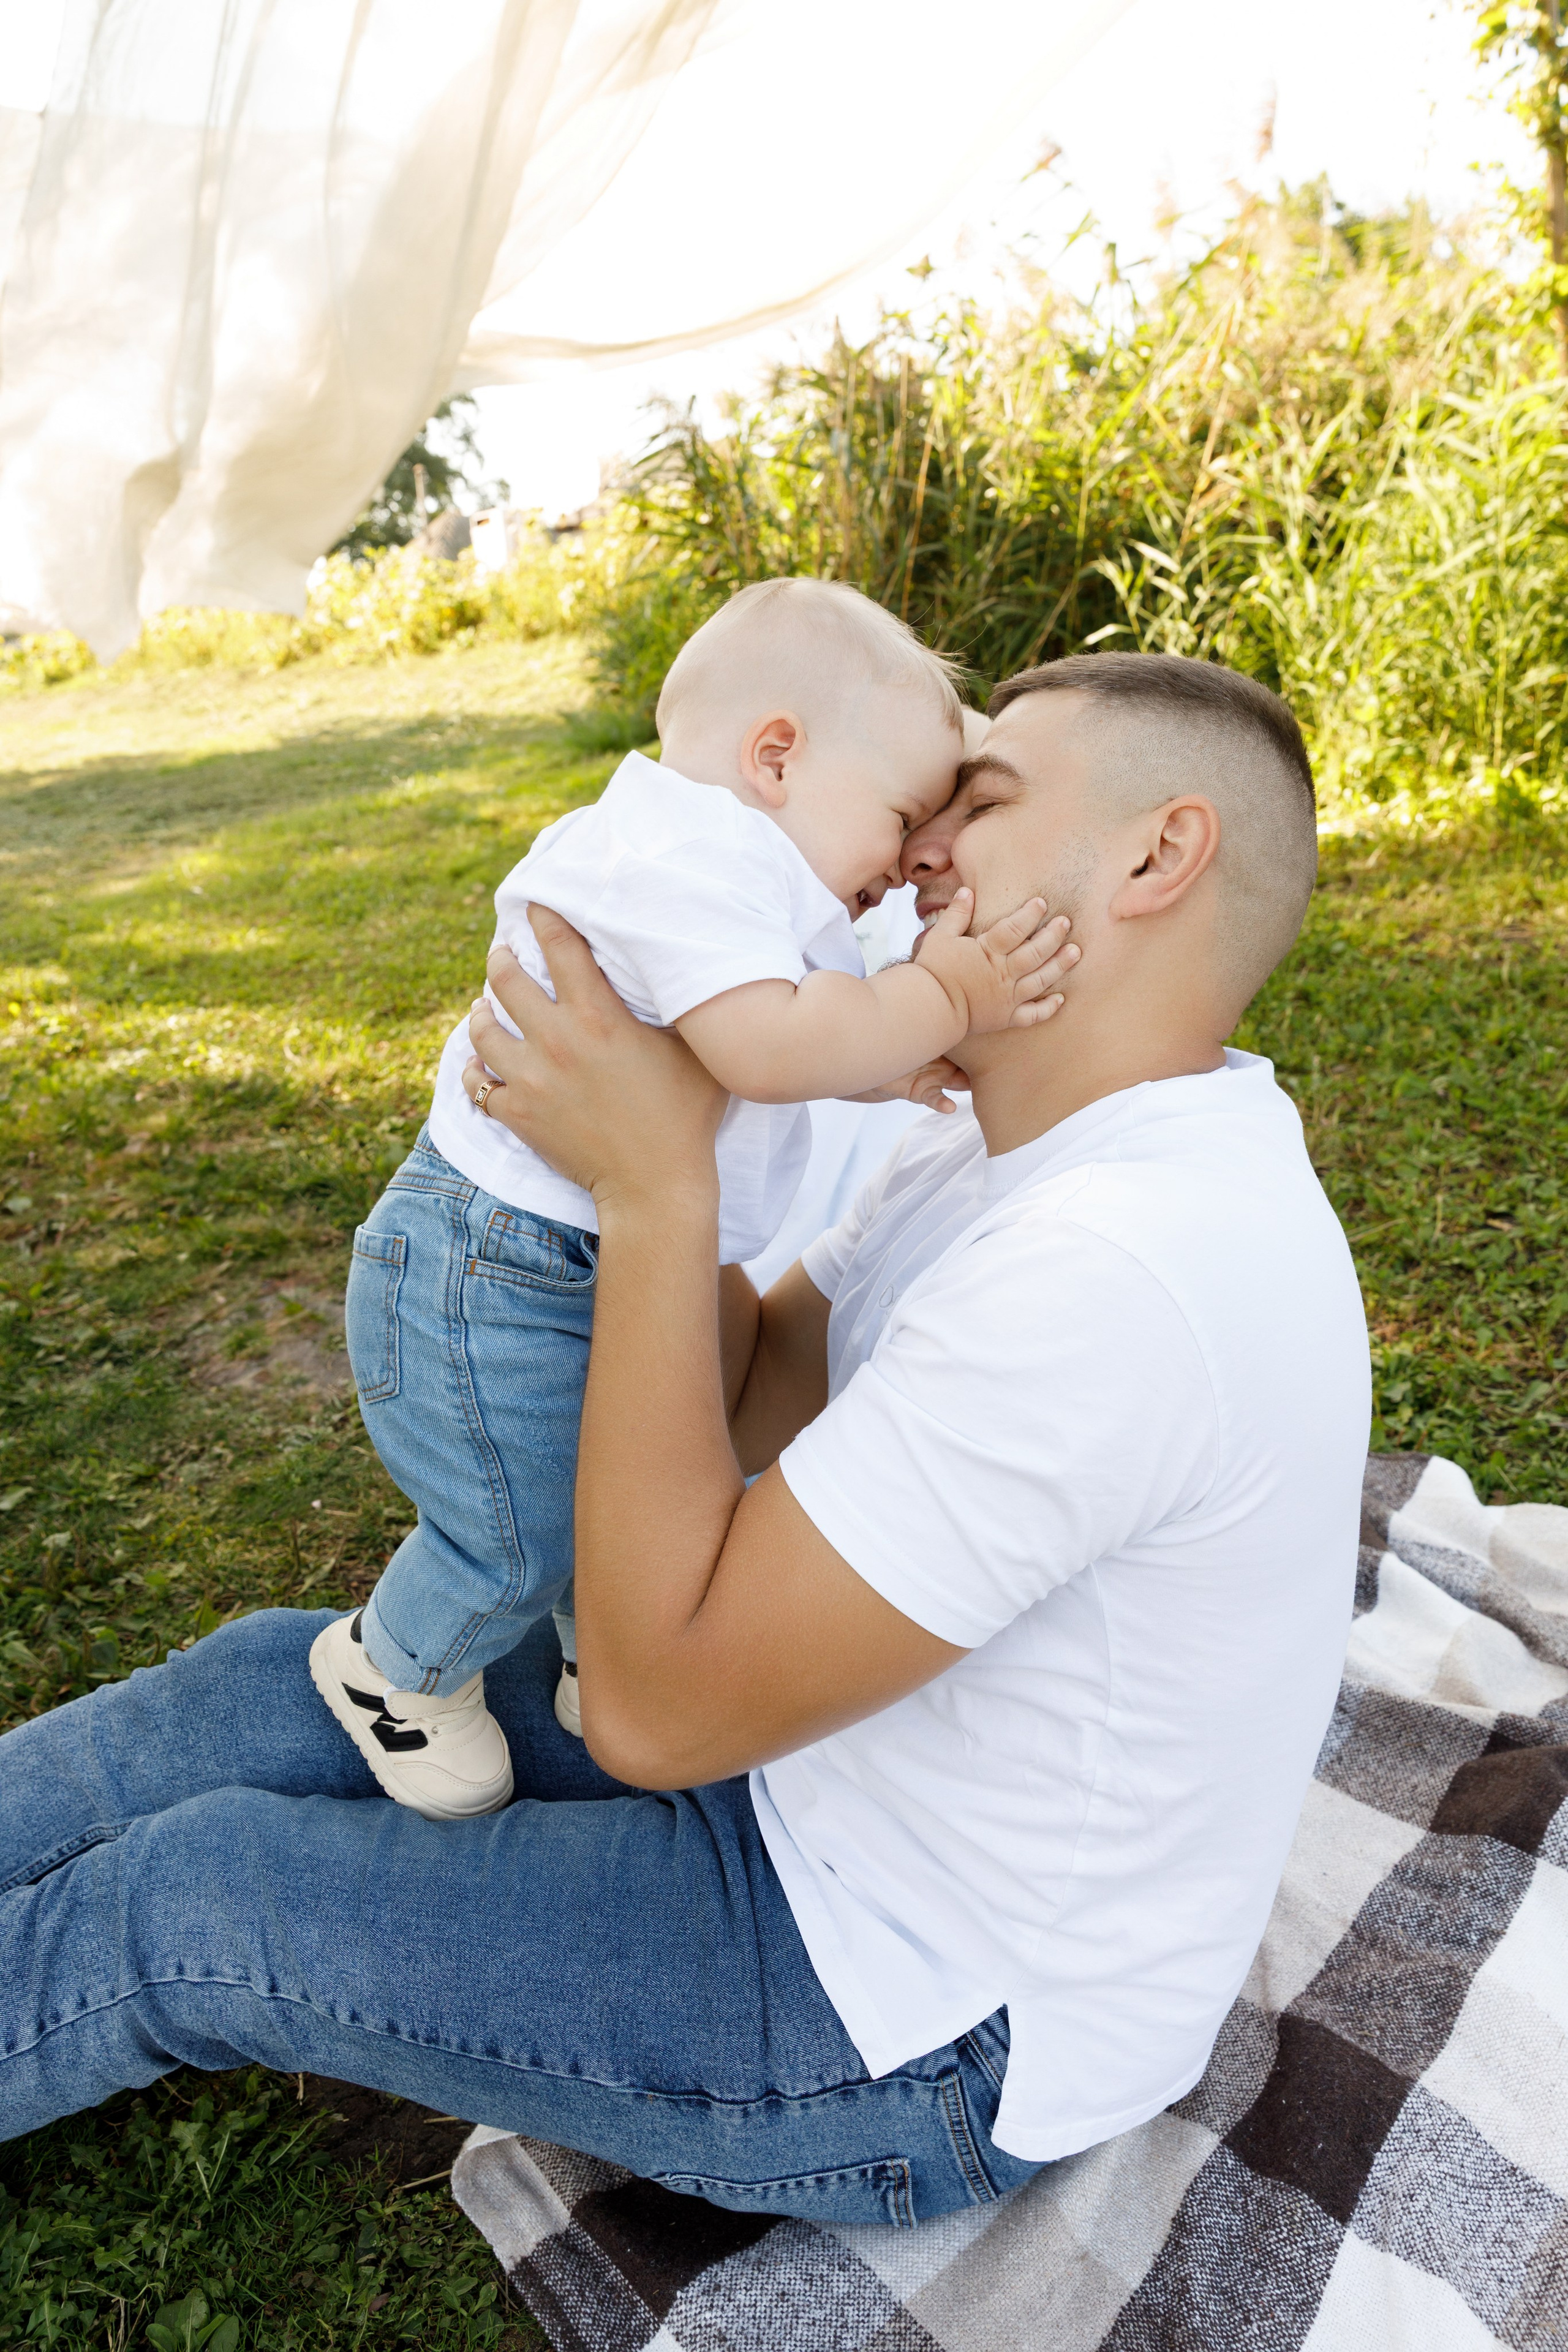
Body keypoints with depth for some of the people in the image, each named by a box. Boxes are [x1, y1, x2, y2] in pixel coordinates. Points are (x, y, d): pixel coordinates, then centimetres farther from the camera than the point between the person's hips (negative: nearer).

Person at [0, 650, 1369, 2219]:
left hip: (918, 2019, -8)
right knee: (269, 1683, 8)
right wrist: (629, 1131, -11)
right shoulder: (1027, 1149, -1)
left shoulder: (1124, 1264, -34)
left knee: (189, 1899, -1)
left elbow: (661, 1703, -30)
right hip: (810, 1754, 8)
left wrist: (657, 1188, -29)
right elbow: (743, 1394, 4)